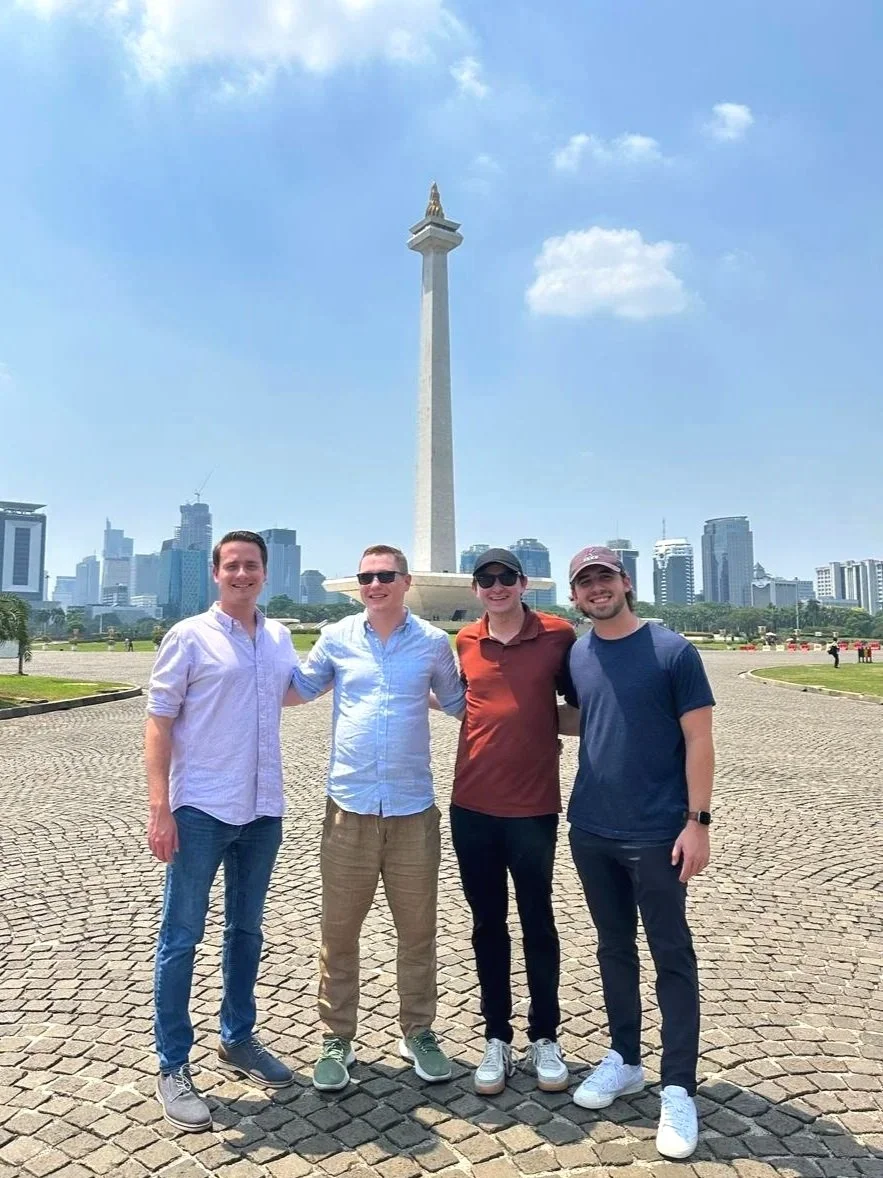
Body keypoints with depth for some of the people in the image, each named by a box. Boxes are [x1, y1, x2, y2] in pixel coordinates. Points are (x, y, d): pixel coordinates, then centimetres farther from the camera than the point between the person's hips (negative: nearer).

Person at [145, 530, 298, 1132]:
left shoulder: (279, 637, 6)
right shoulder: (189, 636, -8)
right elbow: (159, 723, -9)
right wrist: (160, 807, -14)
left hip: (263, 810, 5)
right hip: (200, 809, -5)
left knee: (247, 930, 18)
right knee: (181, 937, 5)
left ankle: (238, 1040, 37)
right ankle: (173, 1066, 23)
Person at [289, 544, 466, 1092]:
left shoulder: (433, 642, 1)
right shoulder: (337, 638, 2)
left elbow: (459, 702, 14)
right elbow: (299, 688, 14)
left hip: (414, 806, 0)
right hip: (350, 806, 0)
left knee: (418, 929, 13)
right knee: (339, 930, 10)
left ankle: (419, 1032, 34)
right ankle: (338, 1039, 30)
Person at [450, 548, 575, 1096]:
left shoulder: (559, 635, -5)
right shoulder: (465, 642, 3)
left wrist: (541, 722, -3)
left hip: (534, 805, -2)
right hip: (472, 805, 3)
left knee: (538, 923, 13)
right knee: (488, 924, 14)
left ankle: (545, 1039, 32)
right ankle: (498, 1038, 31)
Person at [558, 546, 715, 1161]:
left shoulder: (672, 650, -9)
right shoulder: (575, 656, 4)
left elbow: (698, 740, -9)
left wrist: (697, 821, -12)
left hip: (657, 834, -5)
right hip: (590, 831, 5)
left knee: (673, 957, 7)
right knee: (614, 948, 18)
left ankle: (679, 1090, 22)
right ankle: (624, 1059, 36)